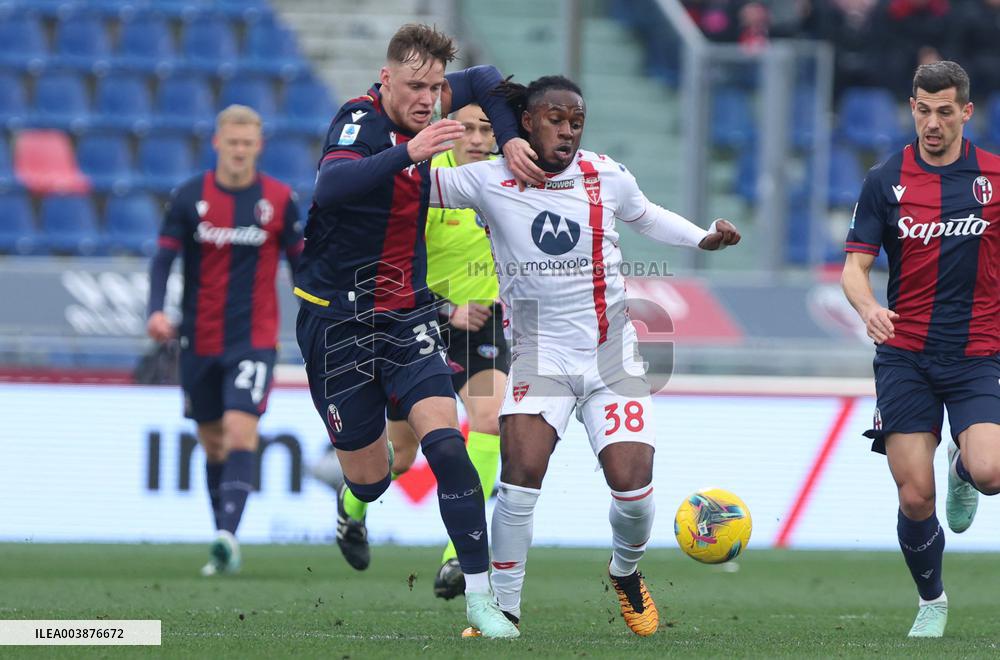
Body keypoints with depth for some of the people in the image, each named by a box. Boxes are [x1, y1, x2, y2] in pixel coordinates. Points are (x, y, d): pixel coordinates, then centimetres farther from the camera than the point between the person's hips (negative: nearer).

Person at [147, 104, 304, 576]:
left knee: (240, 431, -20)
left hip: (254, 340, -2)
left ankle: (228, 534, -31)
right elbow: (164, 257, -2)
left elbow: (301, 263, 6)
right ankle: (224, 548, 22)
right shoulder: (189, 197, -1)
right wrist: (157, 310, -19)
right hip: (199, 340, 2)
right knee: (212, 443, 11)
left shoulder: (280, 200, -2)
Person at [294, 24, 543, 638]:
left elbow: (485, 81, 19)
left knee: (445, 442, -16)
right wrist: (410, 153, -49)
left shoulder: (416, 111, 2)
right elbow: (330, 188, -39)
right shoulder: (362, 122, -18)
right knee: (369, 481, 2)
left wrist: (512, 139, 3)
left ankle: (480, 592, -14)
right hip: (337, 318, -5)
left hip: (407, 316, 5)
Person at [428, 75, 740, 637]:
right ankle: (504, 609, -8)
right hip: (539, 353, -2)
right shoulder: (490, 182, -6)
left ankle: (627, 575, 25)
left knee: (633, 485, -10)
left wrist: (704, 237, 5)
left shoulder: (606, 177, 0)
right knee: (521, 470, -23)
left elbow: (647, 217, 18)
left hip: (611, 355, 2)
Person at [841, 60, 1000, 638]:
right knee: (915, 498, -6)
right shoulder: (886, 180, 1)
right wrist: (868, 307, -22)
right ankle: (932, 601, 20)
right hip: (905, 355, 0)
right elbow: (856, 265, 0)